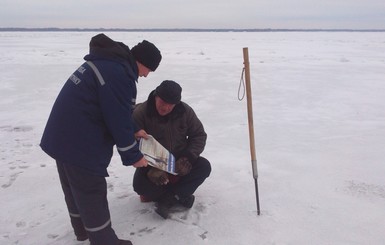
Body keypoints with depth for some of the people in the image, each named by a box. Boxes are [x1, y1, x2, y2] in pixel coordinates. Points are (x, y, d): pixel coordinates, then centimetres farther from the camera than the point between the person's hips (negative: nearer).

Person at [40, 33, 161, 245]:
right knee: (91, 193, 4)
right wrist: (132, 156, -8)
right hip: (80, 143, -10)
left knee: (75, 187, 24)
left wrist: (133, 130, 20)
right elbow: (118, 119, -20)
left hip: (63, 136, 10)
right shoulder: (119, 73, -23)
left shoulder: (106, 61, 10)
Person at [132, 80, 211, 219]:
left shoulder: (185, 111, -10)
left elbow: (199, 135, -1)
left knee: (204, 166, -22)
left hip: (179, 162, 3)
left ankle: (167, 200, -23)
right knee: (140, 184, -30)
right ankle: (178, 195, -8)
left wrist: (188, 158, -18)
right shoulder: (140, 113, -19)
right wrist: (151, 169, -30)